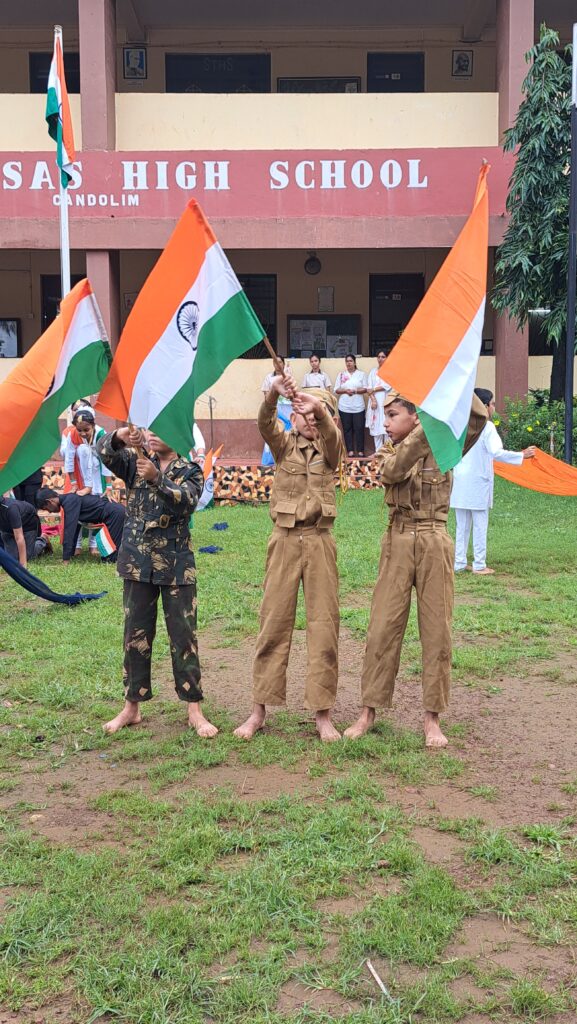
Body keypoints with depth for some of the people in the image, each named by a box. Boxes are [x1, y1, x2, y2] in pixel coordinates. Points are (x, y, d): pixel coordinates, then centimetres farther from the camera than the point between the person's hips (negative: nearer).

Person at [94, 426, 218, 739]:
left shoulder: (190, 471, 1)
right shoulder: (135, 461, 8)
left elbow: (187, 501, -20)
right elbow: (103, 452, -10)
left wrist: (156, 479, -35)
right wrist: (119, 436, -31)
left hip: (176, 564, -2)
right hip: (137, 561, 2)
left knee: (184, 635, 1)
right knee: (135, 635, 8)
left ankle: (194, 709, 8)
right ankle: (131, 706, 19)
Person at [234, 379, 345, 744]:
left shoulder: (329, 449, 8)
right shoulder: (284, 444, 7)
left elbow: (332, 435, -16)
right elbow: (265, 424, -14)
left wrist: (320, 408, -37)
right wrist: (274, 394, -34)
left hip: (319, 542, 0)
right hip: (285, 540, 0)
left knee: (324, 625, 0)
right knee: (274, 622, 2)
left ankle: (323, 713, 8)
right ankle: (260, 709, 11)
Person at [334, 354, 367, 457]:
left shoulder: (361, 374, 5)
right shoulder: (341, 374, 7)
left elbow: (365, 389, 3)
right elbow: (336, 390, 5)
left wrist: (355, 391, -14)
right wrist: (345, 391, -13)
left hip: (358, 407, -1)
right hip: (344, 407, 1)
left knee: (359, 428, -2)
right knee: (347, 429, 3)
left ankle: (360, 451, 4)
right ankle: (350, 451, 8)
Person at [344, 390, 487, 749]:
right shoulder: (386, 454, 7)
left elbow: (479, 419, -12)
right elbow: (394, 470, -18)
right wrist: (428, 425, -26)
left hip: (435, 543, -1)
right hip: (399, 543, 2)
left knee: (437, 630, 2)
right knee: (383, 628, 2)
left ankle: (433, 717, 12)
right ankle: (369, 712, 13)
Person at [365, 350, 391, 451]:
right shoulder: (373, 371, 14)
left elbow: (388, 385, -9)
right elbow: (369, 387, 6)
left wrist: (373, 390, -3)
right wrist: (373, 400, -8)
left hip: (386, 402, -4)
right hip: (375, 402, 4)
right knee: (376, 427, 3)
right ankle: (378, 452, 7)